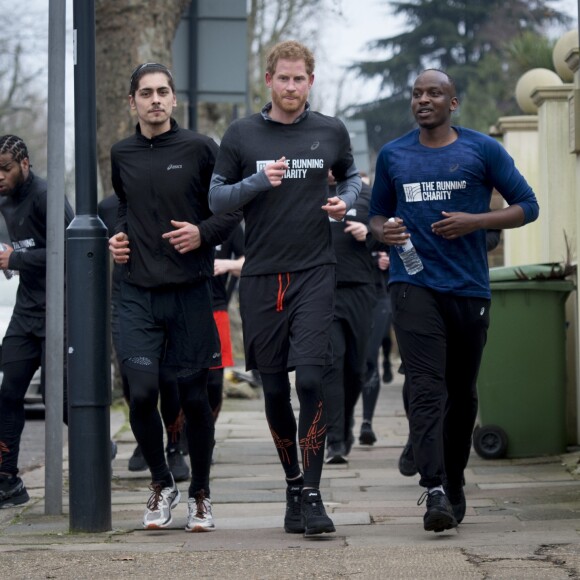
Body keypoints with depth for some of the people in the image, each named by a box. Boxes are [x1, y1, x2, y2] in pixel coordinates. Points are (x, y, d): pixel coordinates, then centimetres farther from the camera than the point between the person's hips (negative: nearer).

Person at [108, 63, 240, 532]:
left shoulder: (199, 149, -1)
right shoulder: (121, 155, 9)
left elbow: (233, 209, 2)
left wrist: (203, 233, -15)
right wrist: (118, 236, 6)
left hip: (191, 292, -2)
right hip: (138, 294, 2)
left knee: (194, 396, 3)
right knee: (141, 393, -9)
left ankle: (200, 494, 20)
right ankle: (162, 484, 13)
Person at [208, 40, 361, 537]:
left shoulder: (331, 132, 6)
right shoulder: (242, 134, 4)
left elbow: (351, 175, 23)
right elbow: (215, 199, 5)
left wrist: (345, 202, 0)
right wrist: (258, 182, -12)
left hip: (314, 272, -1)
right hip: (261, 277, 1)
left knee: (310, 380, -13)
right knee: (274, 390, 7)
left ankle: (312, 494, -10)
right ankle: (293, 483, 23)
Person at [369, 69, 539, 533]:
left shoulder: (483, 150, 4)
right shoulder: (393, 156, 12)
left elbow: (527, 206, 4)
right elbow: (378, 213, 24)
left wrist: (475, 221, -11)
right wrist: (383, 231, -1)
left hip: (469, 287, 0)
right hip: (414, 285, 0)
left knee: (462, 391, 10)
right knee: (427, 389, -15)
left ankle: (455, 486, 25)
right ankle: (435, 490, -26)